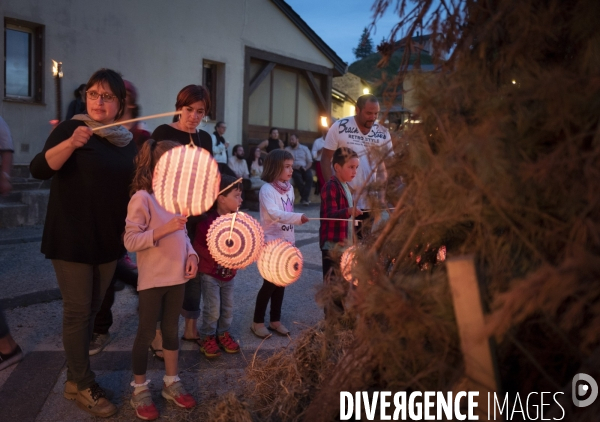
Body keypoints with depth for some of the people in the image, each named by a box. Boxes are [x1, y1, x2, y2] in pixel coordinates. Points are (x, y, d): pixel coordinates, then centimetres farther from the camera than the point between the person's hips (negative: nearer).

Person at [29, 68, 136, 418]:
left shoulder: (128, 141, 8)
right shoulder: (71, 127, -8)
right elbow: (38, 169, -19)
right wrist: (70, 143, -34)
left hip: (109, 240, 6)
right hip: (71, 238, -5)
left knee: (92, 308, 13)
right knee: (78, 310, 1)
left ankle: (76, 377, 28)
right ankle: (84, 386, 15)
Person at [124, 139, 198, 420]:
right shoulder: (142, 198, -16)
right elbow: (130, 241, -20)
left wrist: (191, 255, -3)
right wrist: (164, 229, -29)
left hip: (177, 276, 6)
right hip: (152, 279, -6)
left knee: (172, 330, 16)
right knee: (146, 333, 7)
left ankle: (171, 383, 31)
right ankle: (139, 389, 25)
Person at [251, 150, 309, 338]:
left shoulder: (289, 188, 7)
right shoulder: (267, 189, -16)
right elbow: (275, 213, -30)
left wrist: (291, 239, 14)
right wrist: (299, 217, -42)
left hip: (286, 242, 7)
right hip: (270, 243, -7)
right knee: (270, 283, -1)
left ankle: (275, 320, 26)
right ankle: (258, 322, 16)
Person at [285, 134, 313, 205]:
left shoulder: (305, 148, 14)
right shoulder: (287, 150, 9)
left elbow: (310, 161, 10)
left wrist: (306, 168, -10)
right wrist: (293, 166, -15)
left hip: (304, 169, 2)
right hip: (294, 169, -2)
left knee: (309, 176, -32)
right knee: (298, 177, -36)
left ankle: (304, 198, -32)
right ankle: (306, 197, -28)